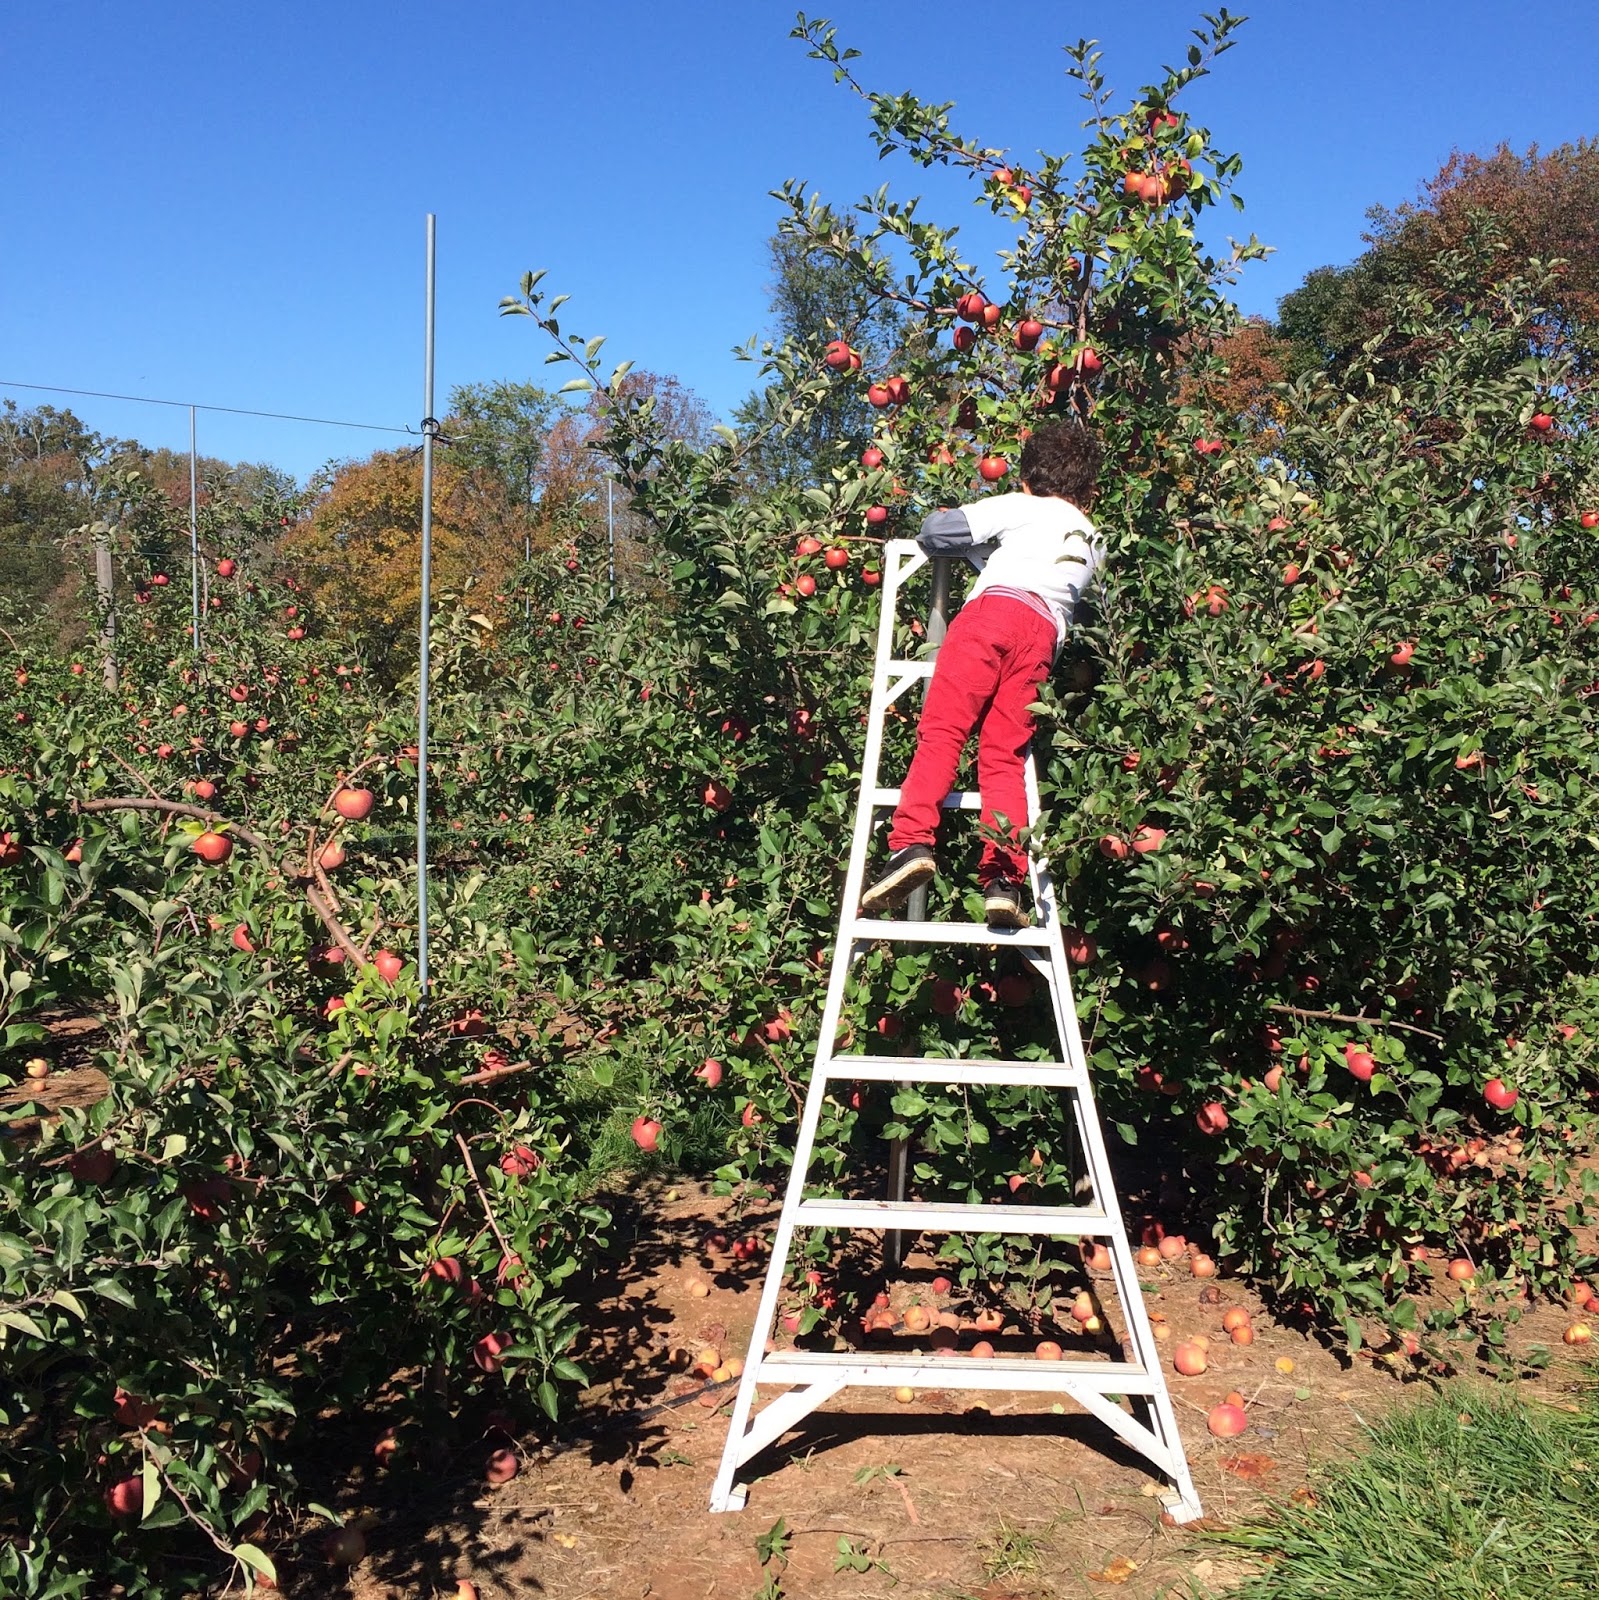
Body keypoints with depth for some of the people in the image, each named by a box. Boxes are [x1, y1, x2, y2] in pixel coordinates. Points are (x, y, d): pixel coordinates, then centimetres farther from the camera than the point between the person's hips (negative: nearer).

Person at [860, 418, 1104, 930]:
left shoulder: (1020, 507, 21)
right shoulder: (1093, 543, 37)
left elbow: (935, 531, 12)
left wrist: (979, 543, 35)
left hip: (995, 607, -4)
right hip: (1046, 634, 4)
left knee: (941, 731, -10)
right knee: (1004, 757, 1)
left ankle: (912, 844, -29)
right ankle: (1003, 879, -14)